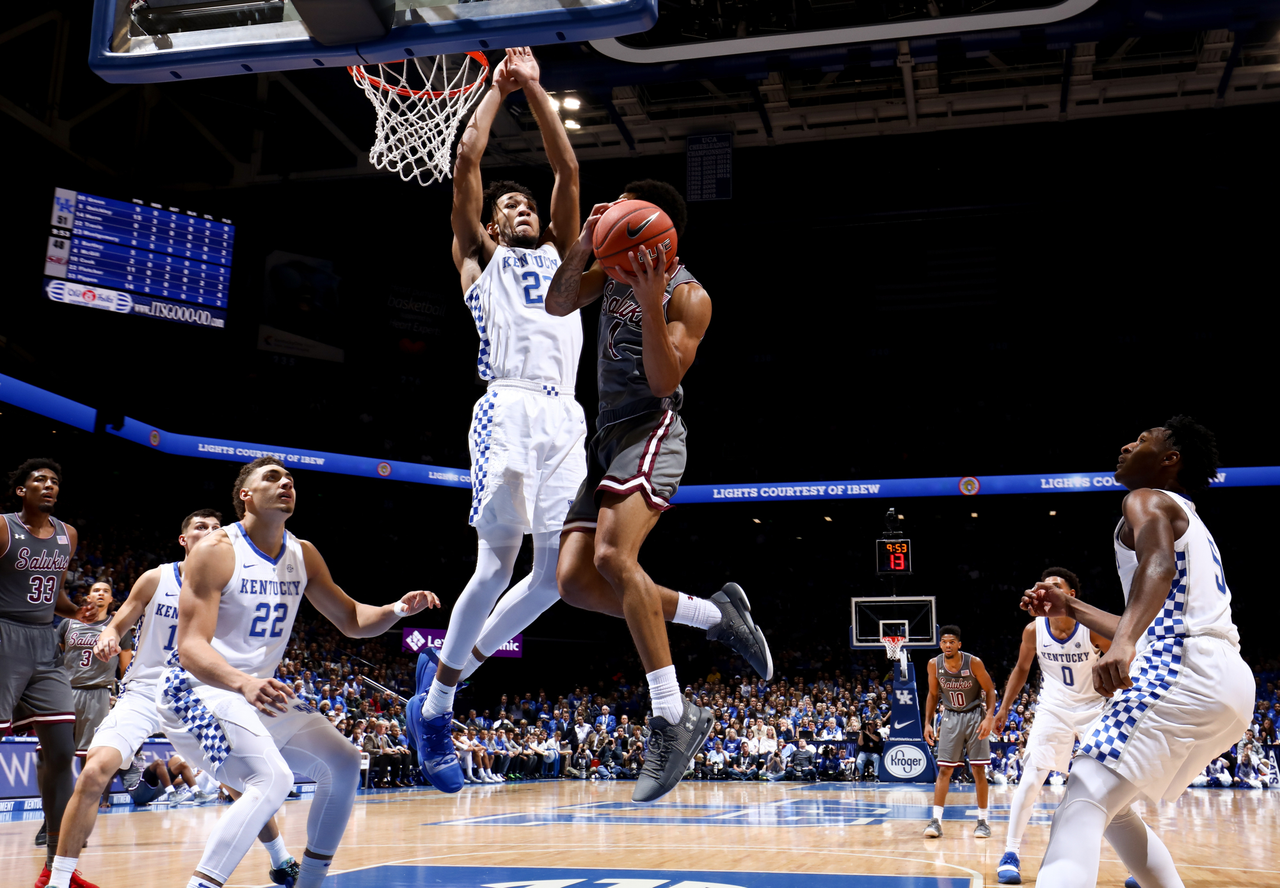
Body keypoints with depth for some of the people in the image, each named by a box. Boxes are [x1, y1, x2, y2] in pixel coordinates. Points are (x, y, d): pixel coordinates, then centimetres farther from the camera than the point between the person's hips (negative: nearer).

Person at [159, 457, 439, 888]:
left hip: (262, 692, 8)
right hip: (199, 689, -8)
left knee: (343, 763, 5)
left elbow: (352, 620, 11)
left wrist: (398, 610, -11)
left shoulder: (303, 555, 5)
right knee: (272, 778, -29)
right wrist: (244, 684, -43)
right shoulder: (216, 550, -17)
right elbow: (191, 647, -24)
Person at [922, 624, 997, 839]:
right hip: (951, 717, 2)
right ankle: (936, 821, -6)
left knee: (978, 769, 0)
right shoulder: (934, 664, -9)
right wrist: (928, 723, 0)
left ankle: (982, 820, 9)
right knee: (944, 769, -4)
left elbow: (990, 691, -7)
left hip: (975, 715, -2)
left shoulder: (974, 663, -18)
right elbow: (933, 695, 6)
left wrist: (989, 717, -19)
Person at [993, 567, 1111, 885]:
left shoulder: (1092, 627, -17)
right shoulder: (1034, 630, -9)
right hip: (1053, 710, 1)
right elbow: (1021, 669, 8)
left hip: (1094, 708, -1)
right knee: (1031, 779, -10)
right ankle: (1010, 854, -2)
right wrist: (1004, 707, 8)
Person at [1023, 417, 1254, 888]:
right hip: (1230, 684, 10)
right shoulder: (1190, 524, 31)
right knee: (1110, 806, 22)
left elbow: (1158, 565, -22)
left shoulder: (1147, 500, 3)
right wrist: (1071, 609, 32)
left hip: (1184, 673, -10)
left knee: (1081, 808, -18)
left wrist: (1123, 643, -37)